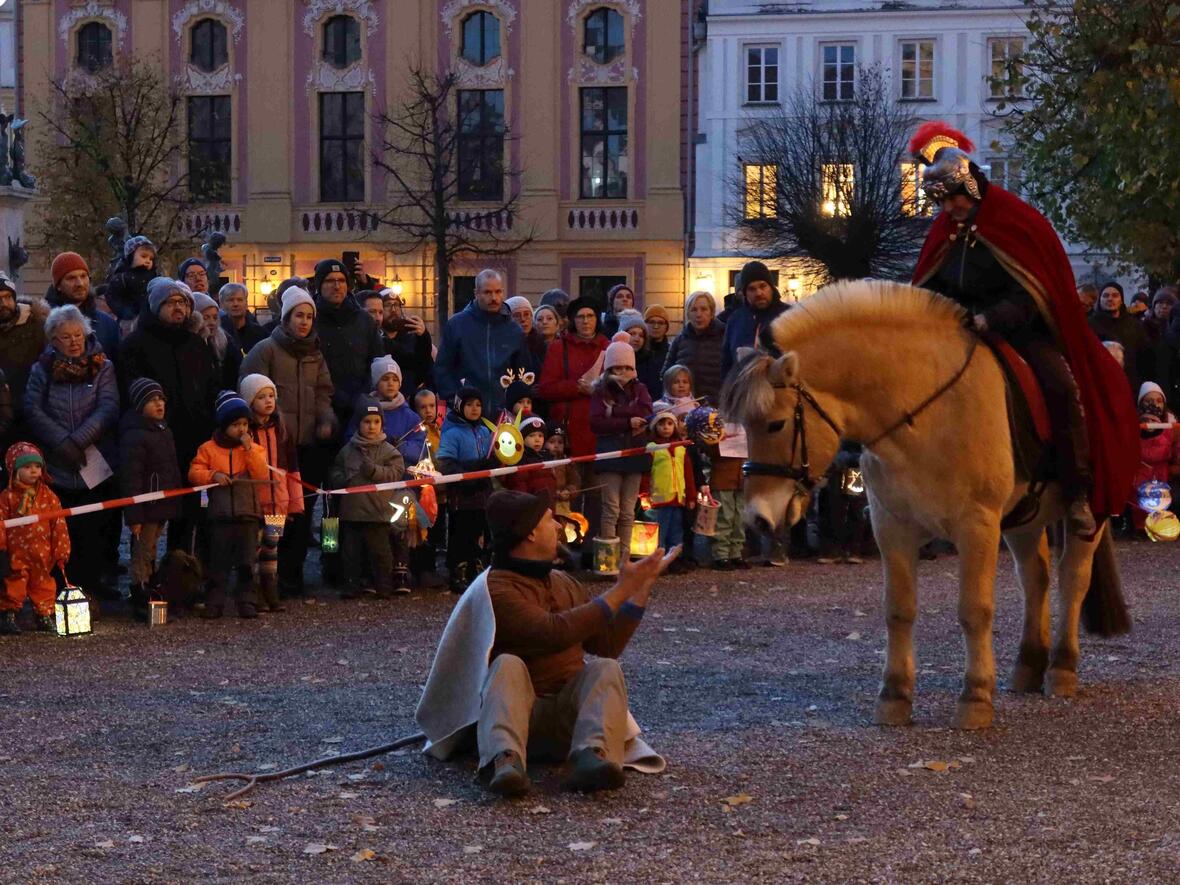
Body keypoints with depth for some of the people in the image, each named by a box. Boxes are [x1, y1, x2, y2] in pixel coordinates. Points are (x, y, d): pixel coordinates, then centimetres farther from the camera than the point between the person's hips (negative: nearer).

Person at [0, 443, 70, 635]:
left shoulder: (48, 496, 5)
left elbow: (59, 525, 6)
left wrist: (61, 552, 3)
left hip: (43, 555, 3)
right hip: (16, 554, -3)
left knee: (43, 586, 11)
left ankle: (45, 617, 21)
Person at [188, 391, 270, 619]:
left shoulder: (254, 449, 6)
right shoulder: (209, 449, 3)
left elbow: (263, 476, -7)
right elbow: (194, 472, -2)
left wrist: (249, 450, -14)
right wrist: (213, 475, -19)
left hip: (248, 515, 0)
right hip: (220, 516, 0)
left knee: (247, 563, 2)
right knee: (217, 563, 4)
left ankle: (247, 603, 9)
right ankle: (214, 603, 10)